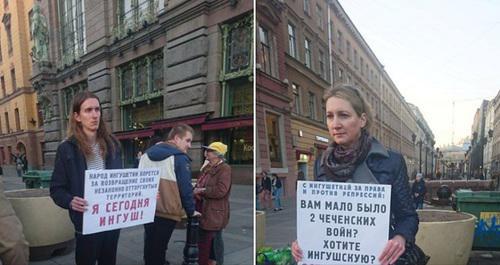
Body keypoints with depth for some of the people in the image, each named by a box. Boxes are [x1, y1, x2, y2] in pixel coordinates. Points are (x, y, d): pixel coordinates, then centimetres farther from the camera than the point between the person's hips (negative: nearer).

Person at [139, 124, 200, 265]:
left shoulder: (147, 154, 10)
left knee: (149, 246, 22)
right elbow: (185, 188, -13)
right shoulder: (180, 157, -13)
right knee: (159, 249, 6)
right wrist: (191, 211, 0)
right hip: (167, 211, -7)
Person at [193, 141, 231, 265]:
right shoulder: (207, 167, 12)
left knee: (205, 243, -1)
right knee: (202, 241, 19)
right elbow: (200, 184, 22)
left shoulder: (224, 169, -15)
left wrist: (201, 190, -16)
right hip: (203, 211, 9)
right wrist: (197, 191, -1)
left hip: (213, 214, -9)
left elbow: (220, 190, -25)